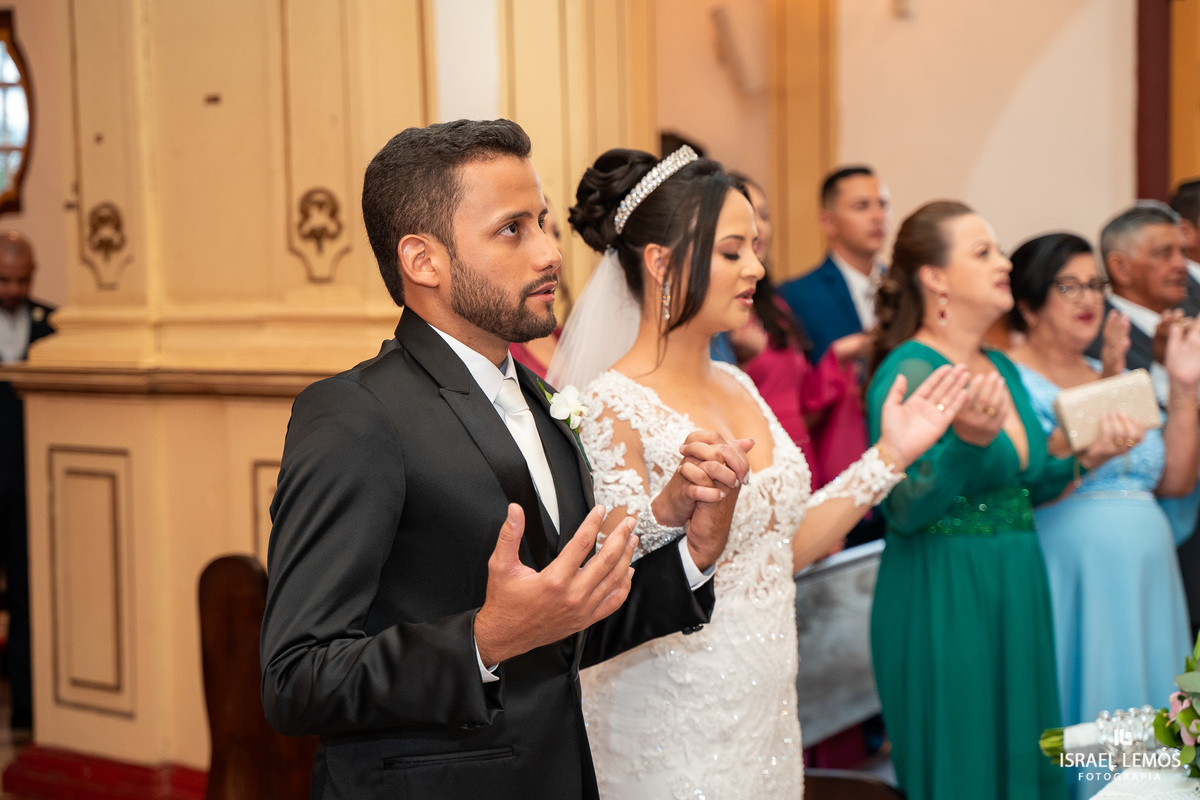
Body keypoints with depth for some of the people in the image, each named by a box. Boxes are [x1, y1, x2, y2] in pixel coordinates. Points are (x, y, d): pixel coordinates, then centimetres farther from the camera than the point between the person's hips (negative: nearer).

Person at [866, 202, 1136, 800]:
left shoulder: (1003, 370, 11)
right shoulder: (909, 372, -14)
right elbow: (903, 512, -20)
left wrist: (1085, 457, 4)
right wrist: (968, 440, -33)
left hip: (1018, 590, 8)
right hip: (942, 596, -8)